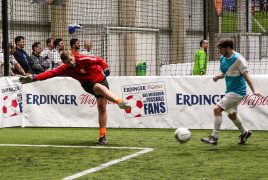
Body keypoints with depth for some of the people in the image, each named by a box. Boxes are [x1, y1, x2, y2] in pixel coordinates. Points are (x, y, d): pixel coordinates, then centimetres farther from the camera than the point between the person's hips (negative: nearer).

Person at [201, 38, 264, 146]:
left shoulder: (238, 59, -16)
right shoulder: (223, 58, 7)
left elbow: (245, 75, -18)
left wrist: (254, 91, -22)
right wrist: (218, 76, -7)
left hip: (237, 91, -9)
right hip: (229, 91, 9)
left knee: (217, 109, -17)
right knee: (231, 114, 20)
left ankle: (214, 138, -13)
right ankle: (244, 132, 44)